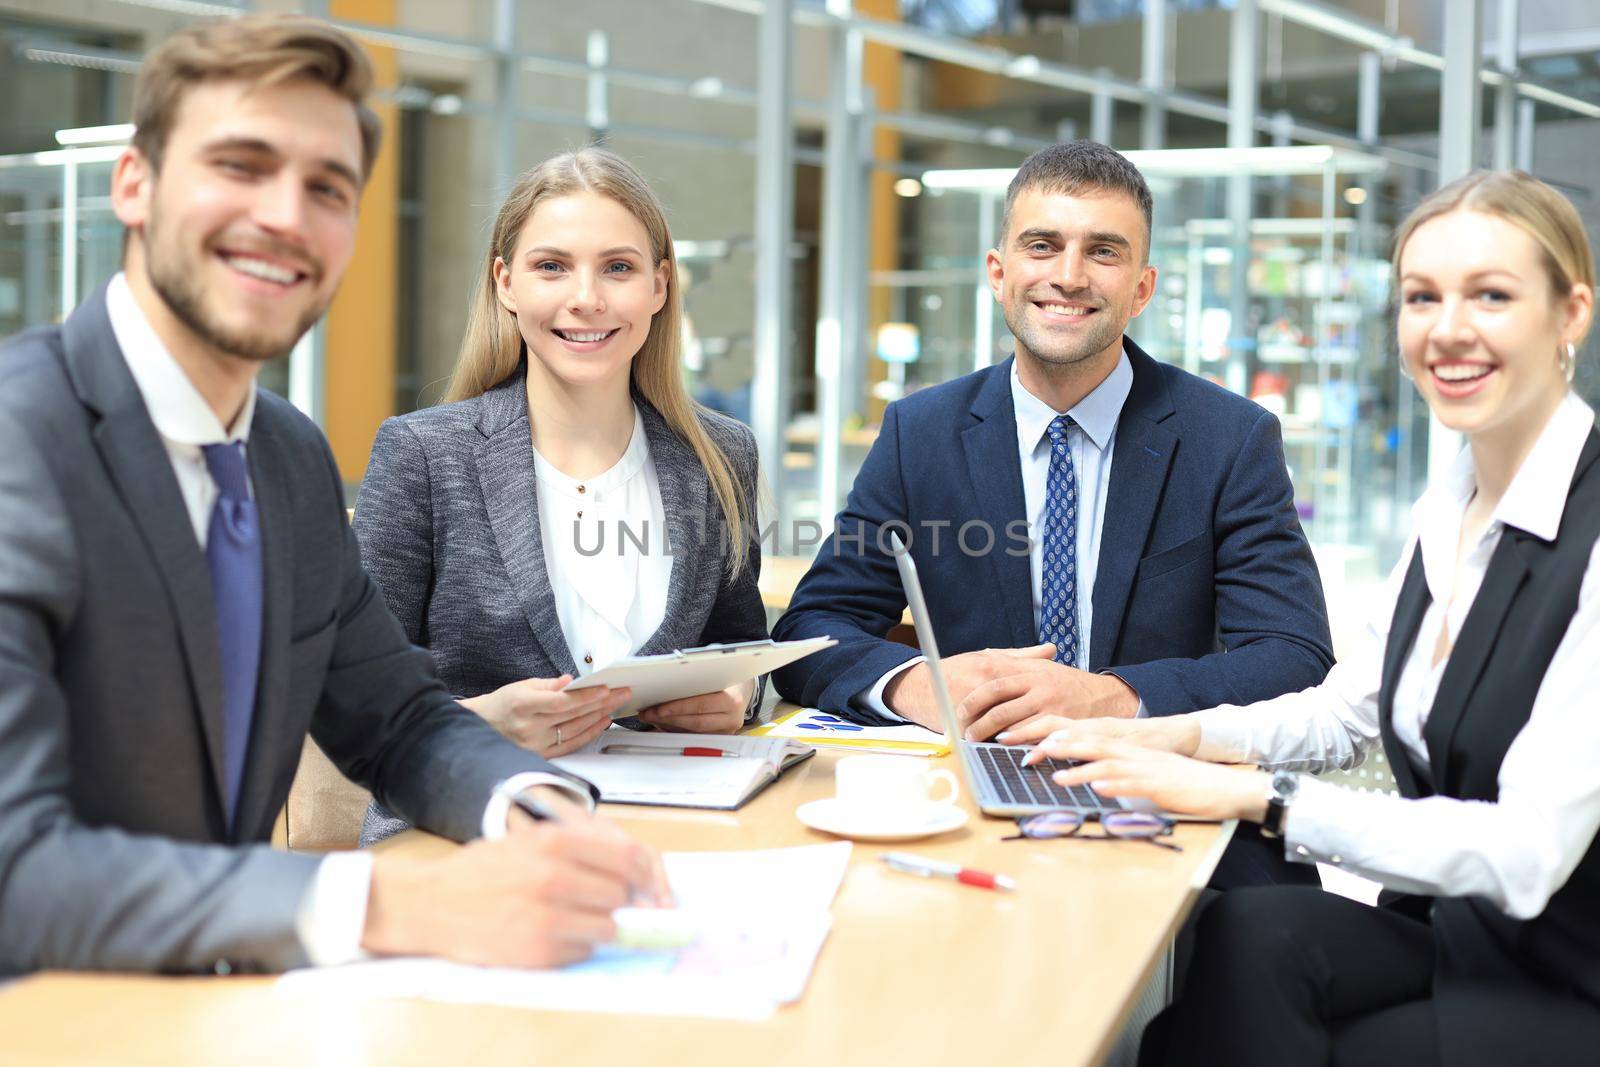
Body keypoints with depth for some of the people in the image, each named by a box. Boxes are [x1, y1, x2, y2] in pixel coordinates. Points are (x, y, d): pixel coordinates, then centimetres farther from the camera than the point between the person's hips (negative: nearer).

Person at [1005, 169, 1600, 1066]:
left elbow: (1526, 850, -25)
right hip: (1453, 938, 6)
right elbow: (1345, 714, 15)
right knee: (1259, 937, -23)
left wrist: (1255, 796, -24)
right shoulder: (1449, 508, 5)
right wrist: (1177, 737, -3)